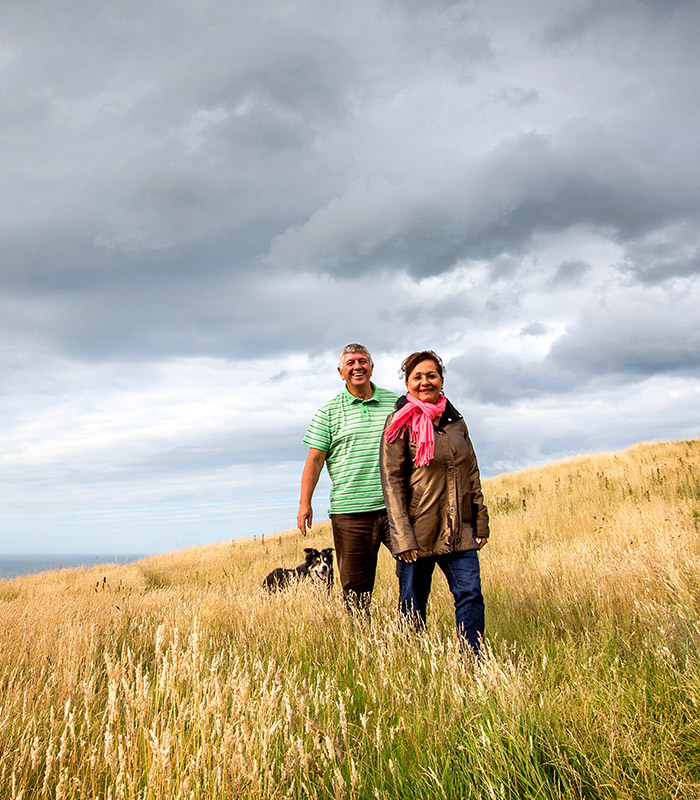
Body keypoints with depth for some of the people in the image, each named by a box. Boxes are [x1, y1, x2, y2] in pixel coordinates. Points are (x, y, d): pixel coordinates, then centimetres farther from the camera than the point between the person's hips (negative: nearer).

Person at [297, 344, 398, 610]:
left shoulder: (394, 402, 11)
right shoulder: (328, 412, 6)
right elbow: (314, 459, 4)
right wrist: (305, 503, -2)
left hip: (395, 506, 2)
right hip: (349, 511, -1)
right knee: (354, 583, 2)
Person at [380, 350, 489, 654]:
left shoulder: (455, 421, 12)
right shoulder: (400, 422, -3)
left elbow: (472, 475, 17)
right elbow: (392, 481, -9)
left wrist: (481, 522, 11)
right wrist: (403, 537, -15)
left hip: (459, 530, 4)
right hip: (419, 531, -4)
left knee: (470, 593, -5)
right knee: (413, 605, 5)